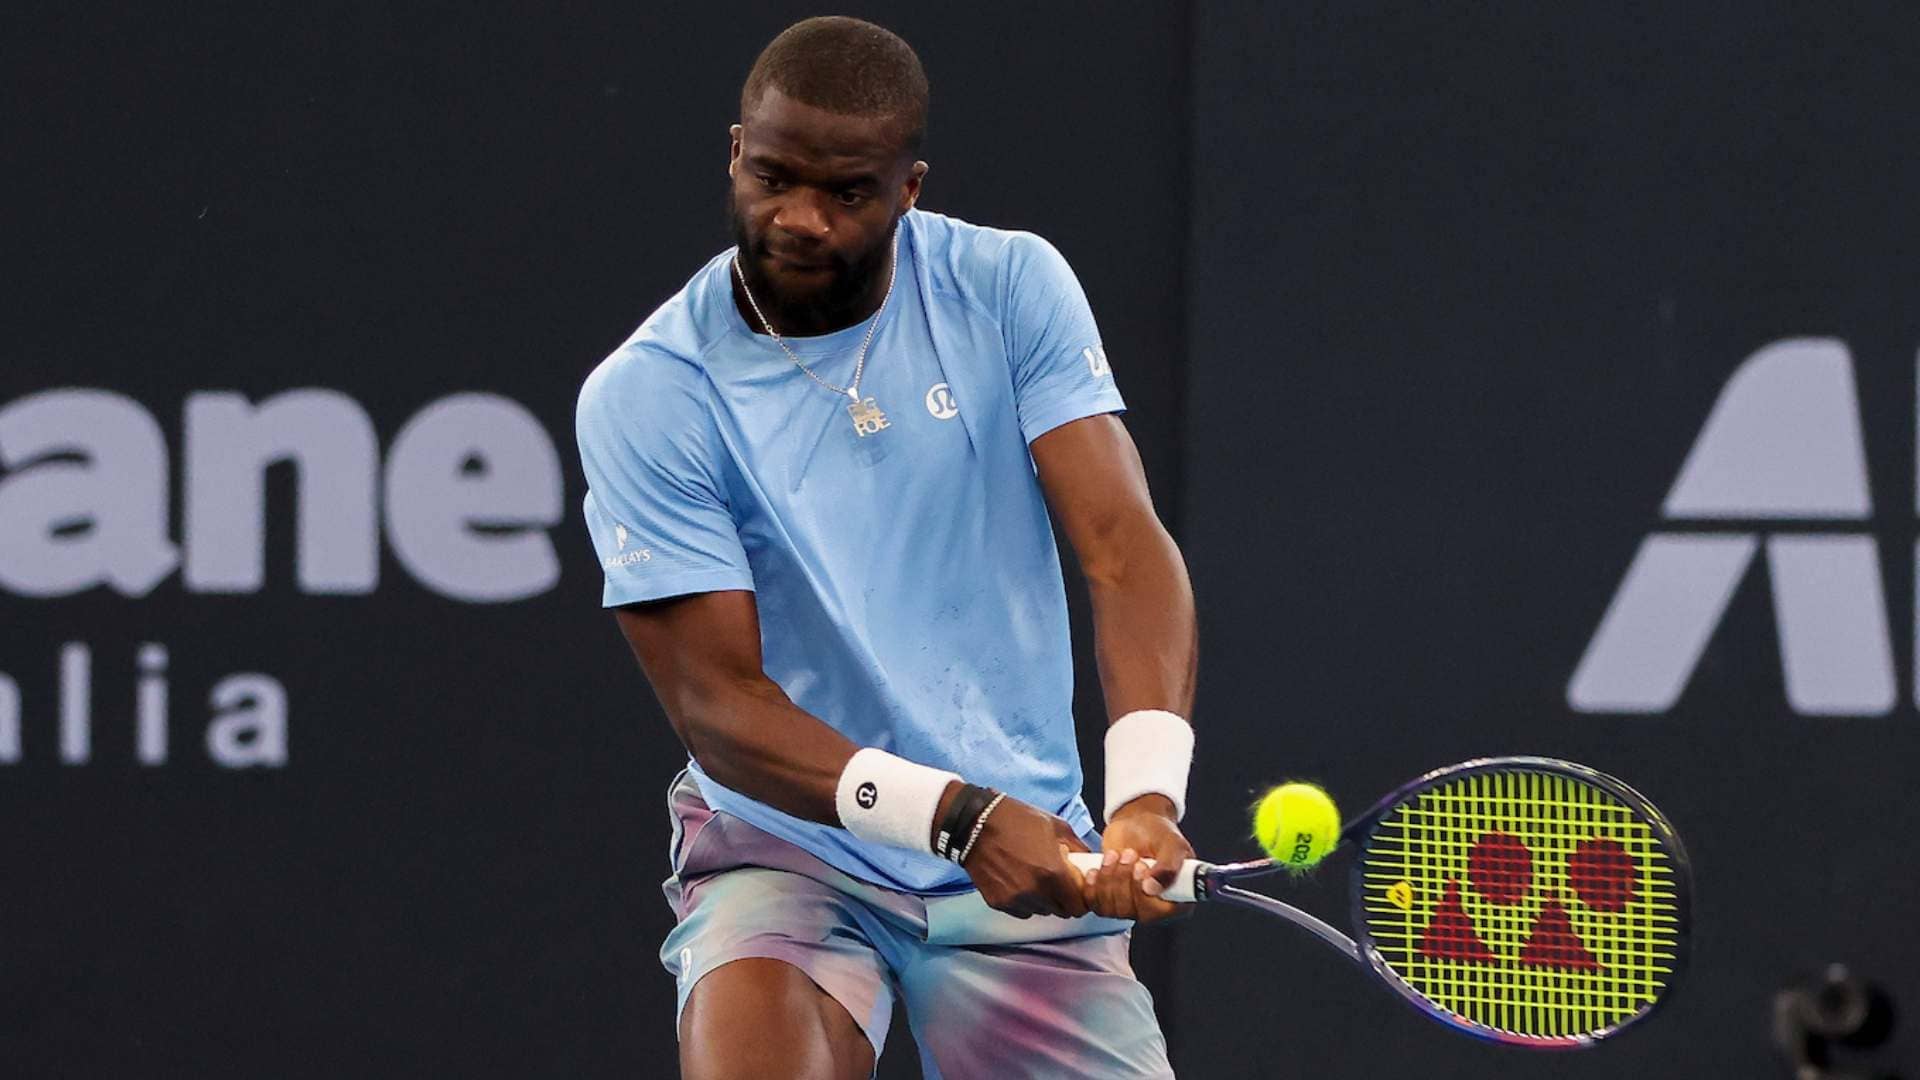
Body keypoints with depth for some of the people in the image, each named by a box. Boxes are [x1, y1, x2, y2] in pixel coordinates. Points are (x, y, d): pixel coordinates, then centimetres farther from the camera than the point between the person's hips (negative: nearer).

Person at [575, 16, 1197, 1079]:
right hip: (785, 850, -3)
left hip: (1026, 867, 3)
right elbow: (718, 703, -14)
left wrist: (1145, 795, -30)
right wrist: (959, 815, -28)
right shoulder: (644, 396, -10)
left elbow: (1121, 547, -12)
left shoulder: (1011, 288, -3)